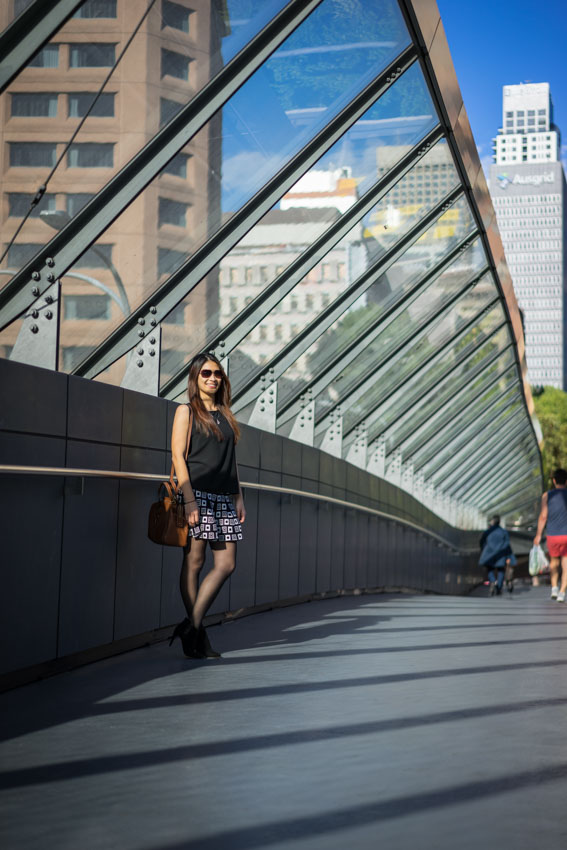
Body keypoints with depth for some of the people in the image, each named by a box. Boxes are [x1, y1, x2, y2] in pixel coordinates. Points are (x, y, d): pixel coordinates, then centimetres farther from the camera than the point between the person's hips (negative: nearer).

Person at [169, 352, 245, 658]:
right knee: (194, 562, -3)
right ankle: (198, 635, 4)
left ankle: (191, 625, 2)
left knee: (226, 564, -2)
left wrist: (239, 498, 14)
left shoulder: (225, 414, 19)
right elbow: (178, 455, -5)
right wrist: (189, 499, -15)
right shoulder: (186, 411, 3)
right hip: (196, 493, -6)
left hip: (223, 497, 6)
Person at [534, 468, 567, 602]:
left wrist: (538, 535, 5)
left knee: (554, 561, 23)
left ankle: (554, 587, 17)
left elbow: (543, 517, -3)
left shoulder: (547, 496, -1)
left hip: (553, 535, 1)